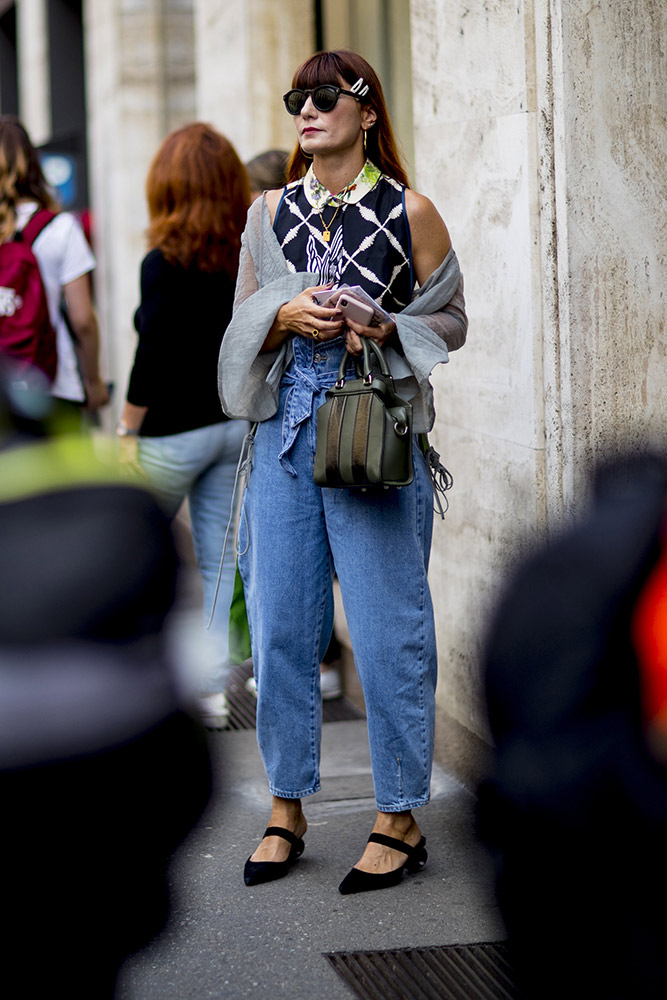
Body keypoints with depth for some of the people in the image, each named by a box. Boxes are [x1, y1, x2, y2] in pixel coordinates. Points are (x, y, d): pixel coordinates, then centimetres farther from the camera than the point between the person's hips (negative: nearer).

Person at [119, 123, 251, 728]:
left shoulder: (166, 262, -15)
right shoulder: (250, 258, 1)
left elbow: (152, 357, -16)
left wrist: (128, 431, -8)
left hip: (174, 429, -5)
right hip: (236, 424, 5)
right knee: (216, 558, 8)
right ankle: (211, 686, 9)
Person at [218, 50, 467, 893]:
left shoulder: (409, 212, 0)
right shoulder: (271, 213, 11)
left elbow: (451, 320, 4)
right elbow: (244, 321, 14)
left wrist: (384, 330, -13)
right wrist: (286, 316, -7)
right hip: (284, 431, 4)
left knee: (387, 627, -2)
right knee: (280, 625, 5)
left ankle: (400, 819, 8)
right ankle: (286, 809, 18)